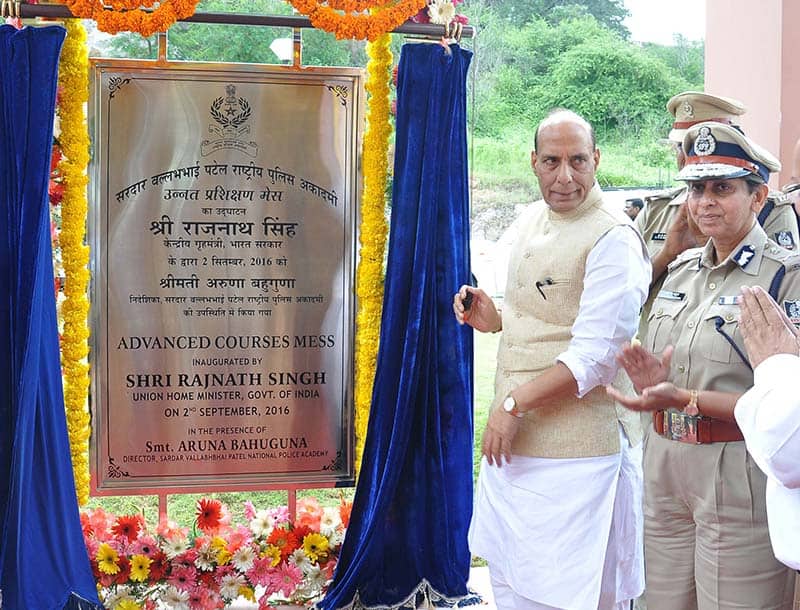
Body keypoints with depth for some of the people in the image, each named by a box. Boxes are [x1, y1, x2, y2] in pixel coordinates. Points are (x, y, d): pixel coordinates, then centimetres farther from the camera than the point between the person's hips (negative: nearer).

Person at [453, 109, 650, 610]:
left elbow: (595, 356, -21)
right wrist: (496, 319, 5)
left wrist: (514, 403, -19)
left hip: (577, 455, -8)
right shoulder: (532, 220, 12)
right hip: (512, 443, 8)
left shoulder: (614, 239, -15)